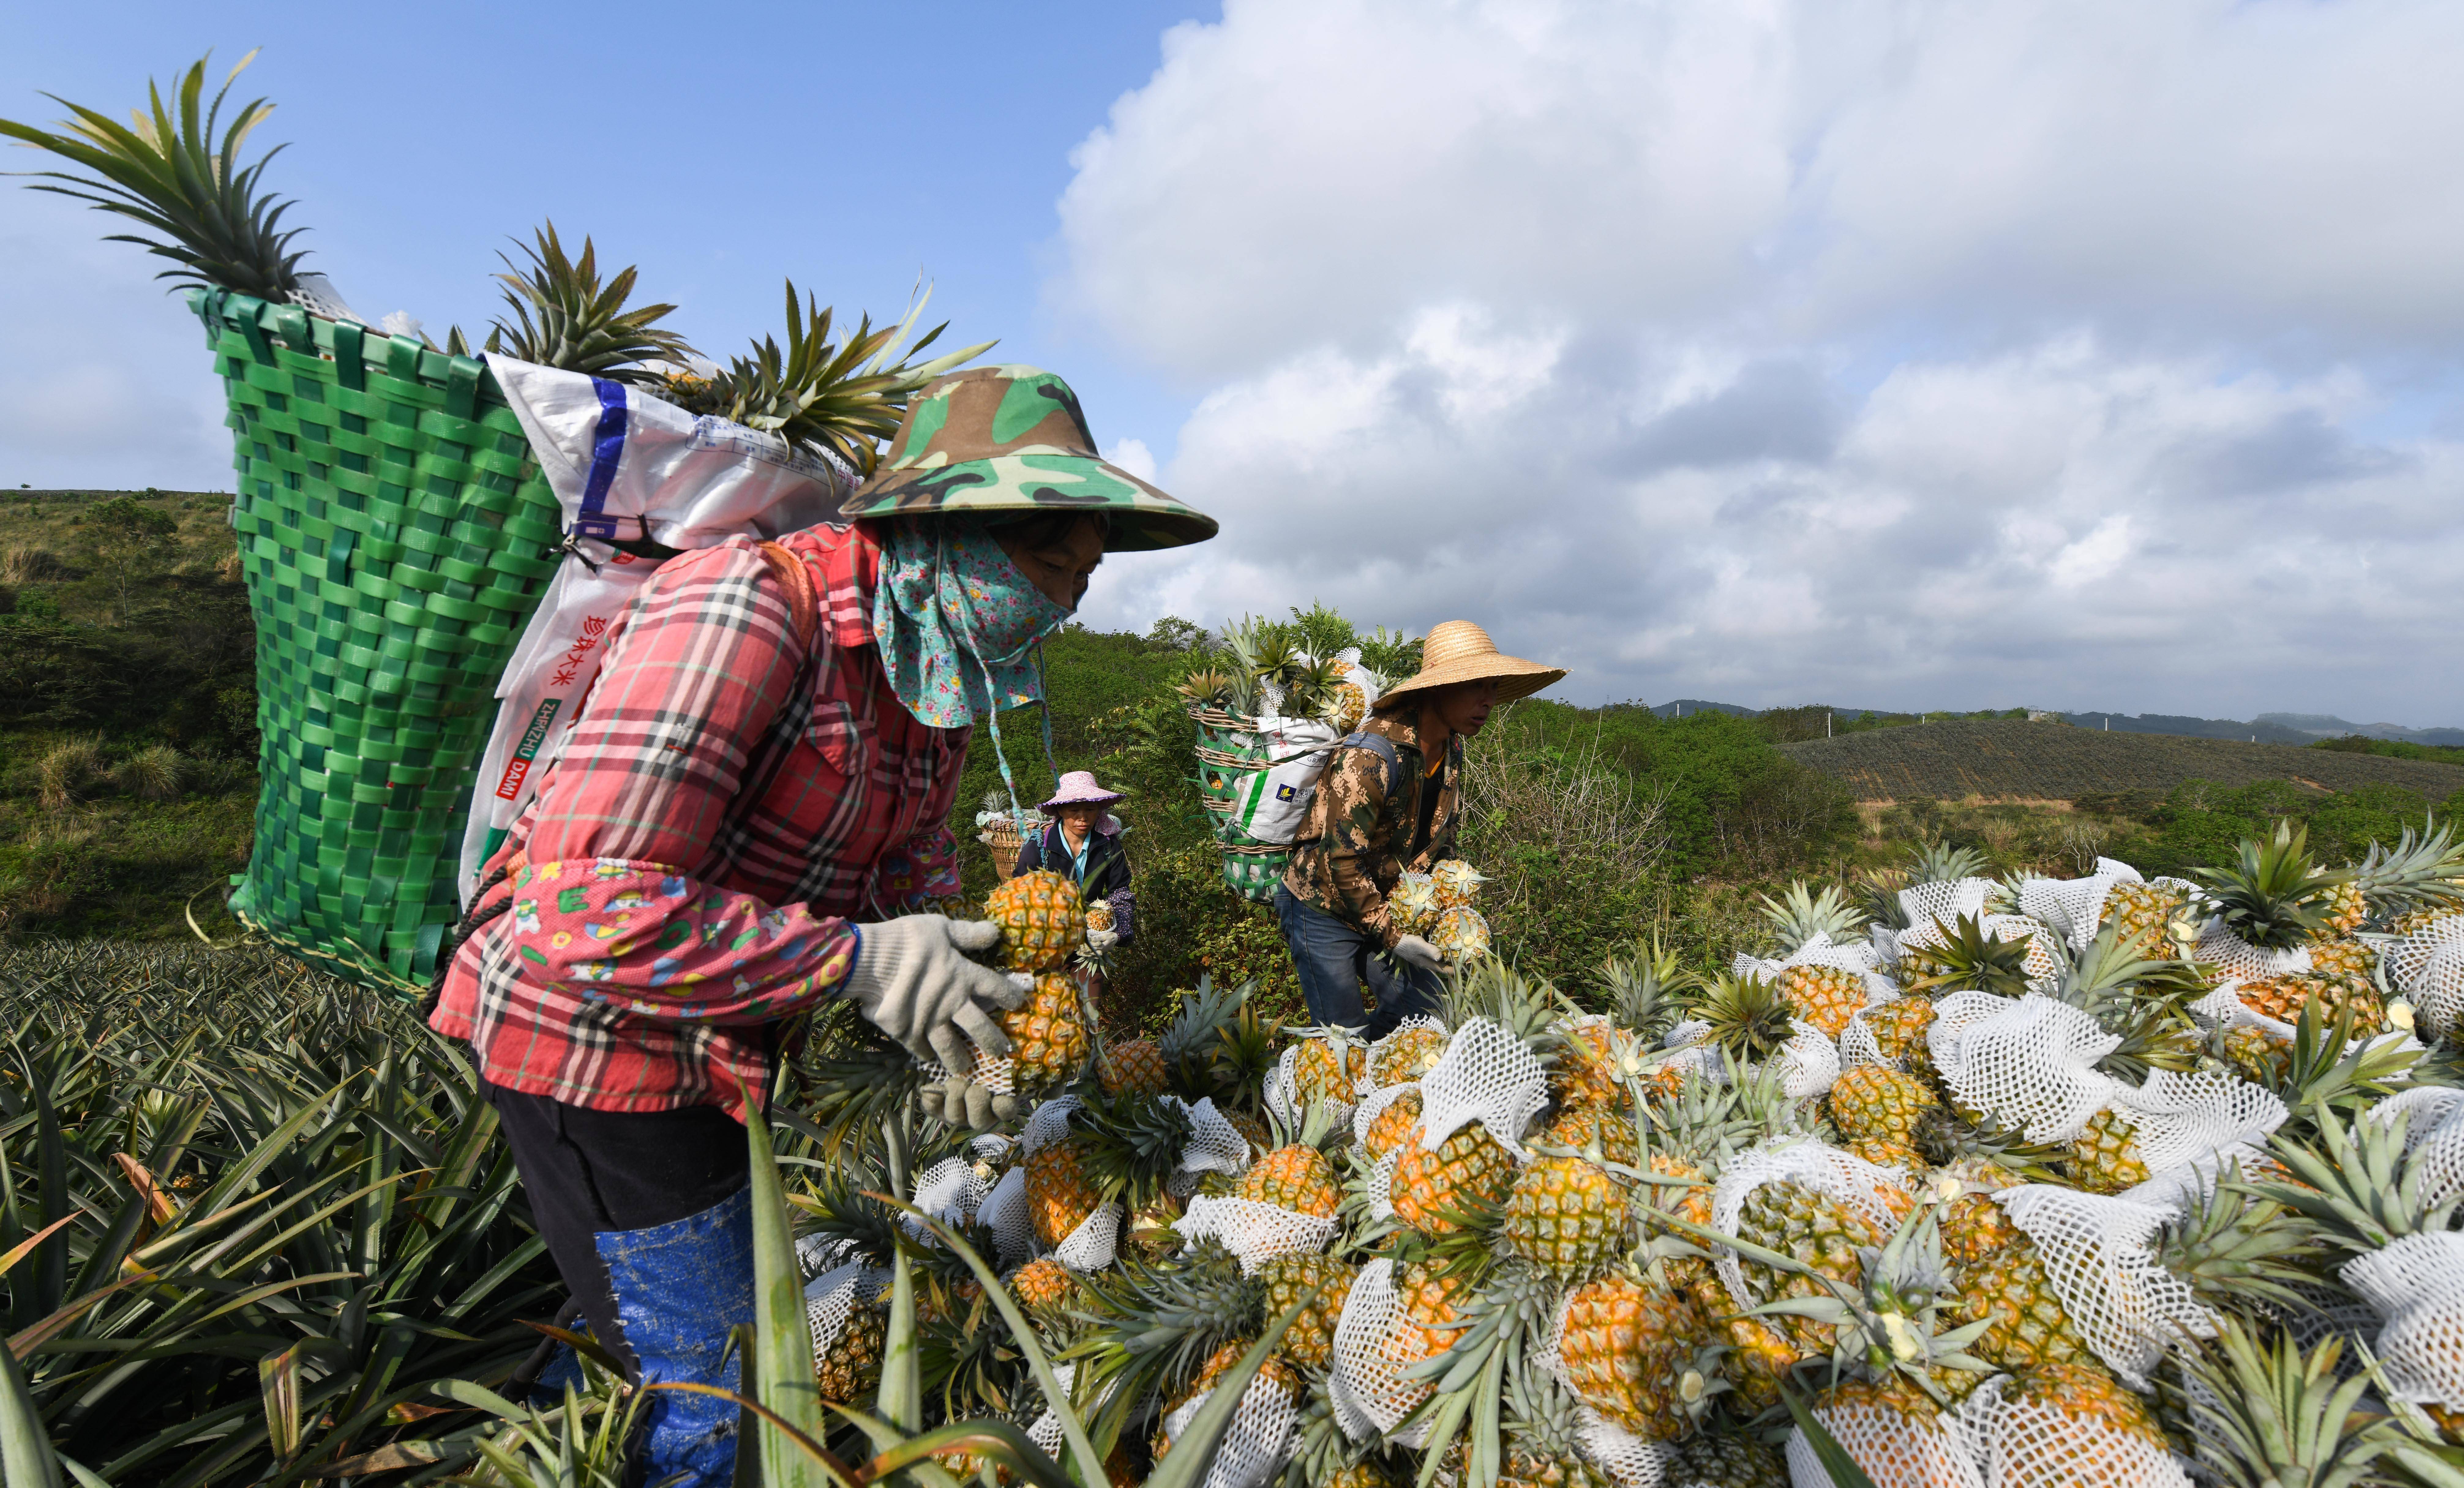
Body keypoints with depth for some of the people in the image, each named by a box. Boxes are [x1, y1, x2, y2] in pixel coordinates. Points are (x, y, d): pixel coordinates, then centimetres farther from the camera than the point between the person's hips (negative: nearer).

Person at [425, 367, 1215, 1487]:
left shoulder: (941, 676, 0)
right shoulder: (748, 606, -28)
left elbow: (912, 883, 6)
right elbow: (587, 906, -32)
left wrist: (958, 1030, -11)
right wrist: (858, 961, -31)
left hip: (722, 1056, 8)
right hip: (598, 1040, -8)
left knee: (774, 1334, 22)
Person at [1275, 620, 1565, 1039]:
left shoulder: (1452, 750, -2)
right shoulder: (1371, 755, -29)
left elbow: (1441, 842, 11)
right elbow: (1342, 860, -28)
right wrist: (1392, 938, -23)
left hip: (1388, 907, 8)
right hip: (1324, 909, -7)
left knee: (1427, 1017, 9)